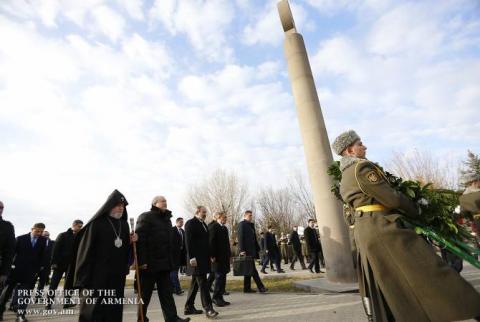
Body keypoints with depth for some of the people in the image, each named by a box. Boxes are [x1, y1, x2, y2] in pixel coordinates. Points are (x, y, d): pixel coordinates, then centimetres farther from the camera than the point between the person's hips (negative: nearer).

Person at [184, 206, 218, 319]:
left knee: (195, 283, 14)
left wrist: (210, 255, 14)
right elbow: (189, 242, -16)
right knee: (202, 283, -8)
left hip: (204, 258, 9)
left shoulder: (203, 224, 16)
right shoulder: (190, 223, -10)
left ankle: (189, 307, 24)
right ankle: (208, 309, -4)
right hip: (196, 258, -9)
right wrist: (192, 258, -21)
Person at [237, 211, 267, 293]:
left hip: (251, 251, 9)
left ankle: (247, 288, 19)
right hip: (246, 251, -9)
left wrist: (257, 249, 15)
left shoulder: (251, 225, 19)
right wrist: (242, 250, -21)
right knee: (253, 270, -6)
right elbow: (240, 238, -15)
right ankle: (260, 287, -2)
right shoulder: (242, 224, -8)